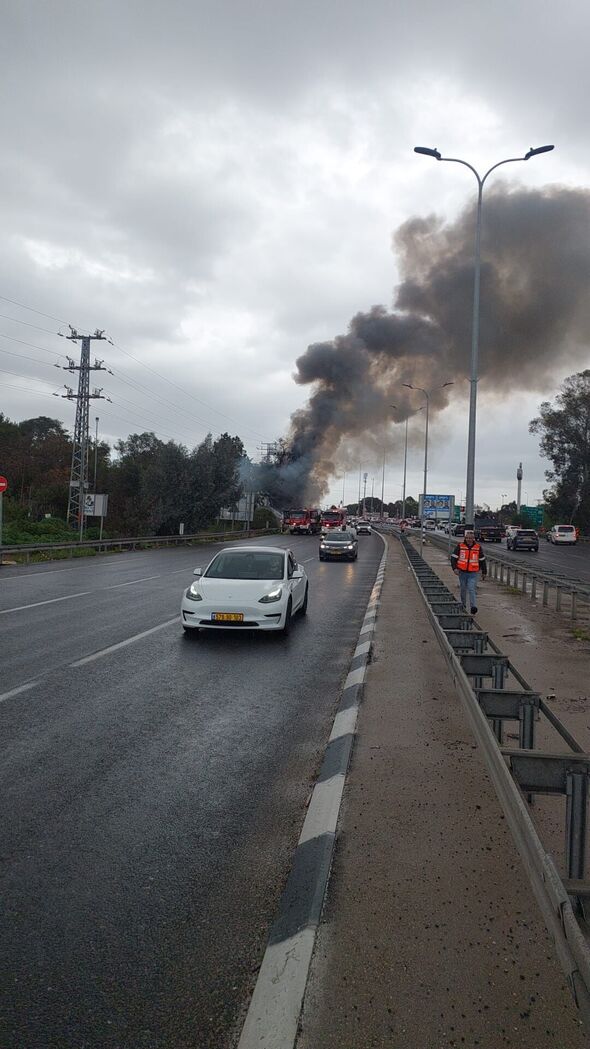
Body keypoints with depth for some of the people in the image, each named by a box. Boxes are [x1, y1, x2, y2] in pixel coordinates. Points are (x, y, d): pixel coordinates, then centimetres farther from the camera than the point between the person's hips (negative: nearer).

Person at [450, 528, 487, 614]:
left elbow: (482, 560, 11)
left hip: (473, 573, -1)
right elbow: (453, 557, 0)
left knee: (472, 589, -13)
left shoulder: (478, 547, 2)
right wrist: (454, 568, -13)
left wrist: (484, 572, 14)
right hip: (462, 572, 1)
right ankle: (463, 605, 32)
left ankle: (473, 607, -19)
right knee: (463, 589, 14)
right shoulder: (460, 546, -1)